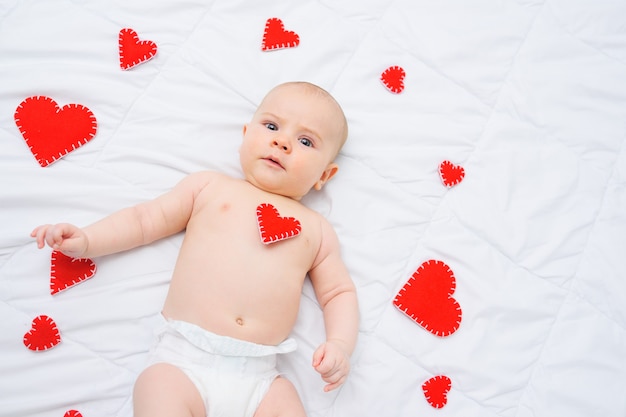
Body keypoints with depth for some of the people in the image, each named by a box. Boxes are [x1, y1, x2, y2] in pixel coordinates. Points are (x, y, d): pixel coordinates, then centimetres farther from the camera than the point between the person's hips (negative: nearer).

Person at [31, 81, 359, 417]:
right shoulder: (208, 186, 14)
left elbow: (339, 292, 16)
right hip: (182, 359, -1)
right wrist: (85, 241, 5)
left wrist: (340, 344, -1)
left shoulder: (316, 229, 16)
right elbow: (146, 219, 16)